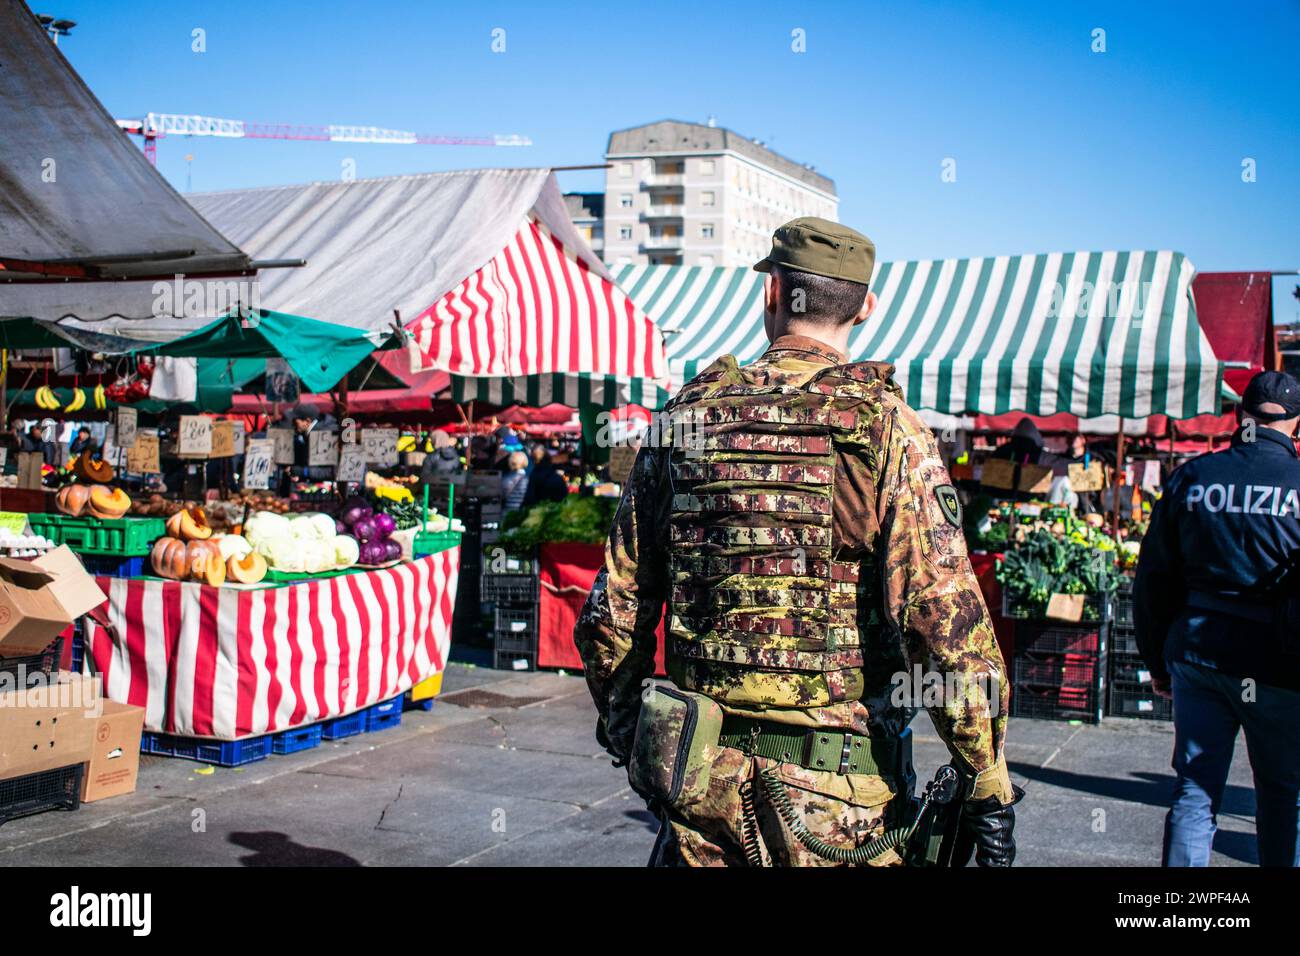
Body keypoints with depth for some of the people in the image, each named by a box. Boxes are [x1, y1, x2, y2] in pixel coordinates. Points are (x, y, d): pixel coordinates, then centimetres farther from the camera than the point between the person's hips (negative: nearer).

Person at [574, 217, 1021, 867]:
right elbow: (947, 619, -17)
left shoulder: (685, 418, 1)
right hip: (838, 793, -2)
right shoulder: (885, 428, -10)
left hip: (700, 782, 3)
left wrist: (627, 735, 21)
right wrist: (989, 784, -8)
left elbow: (613, 612, 6)